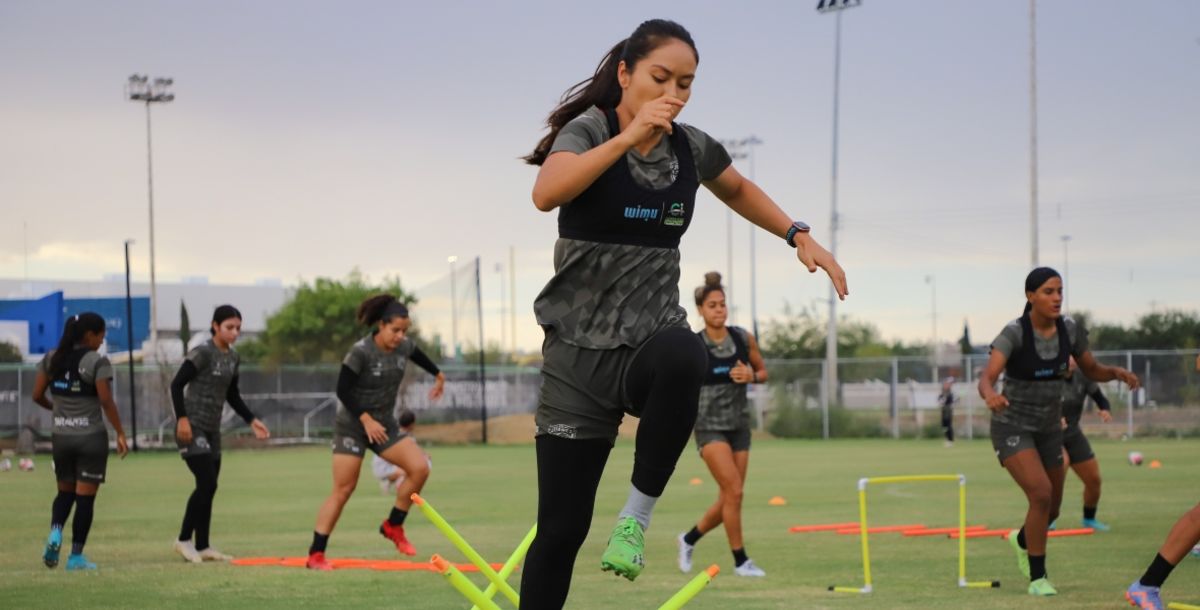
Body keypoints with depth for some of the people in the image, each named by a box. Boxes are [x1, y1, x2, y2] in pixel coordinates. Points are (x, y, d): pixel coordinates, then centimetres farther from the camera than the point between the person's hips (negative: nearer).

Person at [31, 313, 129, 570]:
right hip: (91, 436, -5)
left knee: (65, 491, 19)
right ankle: (76, 556, 4)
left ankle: (56, 532, -9)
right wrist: (120, 434, -9)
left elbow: (37, 396, 6)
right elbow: (106, 401, -15)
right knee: (85, 497, 3)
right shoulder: (98, 361, -10)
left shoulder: (52, 358, 5)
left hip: (61, 436, 5)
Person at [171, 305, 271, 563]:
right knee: (206, 483, -14)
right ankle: (184, 540, -3)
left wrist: (252, 421, 13)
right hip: (192, 428, -8)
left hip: (212, 430, 8)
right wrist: (182, 419, -22)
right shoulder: (203, 353, -12)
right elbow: (176, 384, -15)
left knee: (209, 488, 7)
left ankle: (203, 547, 13)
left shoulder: (233, 358, 11)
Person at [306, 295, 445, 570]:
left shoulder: (404, 347, -4)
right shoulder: (361, 352, -22)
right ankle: (315, 555, -1)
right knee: (343, 489, -8)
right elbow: (342, 389, -20)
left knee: (420, 468, -11)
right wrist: (366, 419, -26)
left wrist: (438, 375, 36)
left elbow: (419, 355, 21)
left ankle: (393, 525, 7)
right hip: (352, 425, -6)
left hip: (385, 424, 6)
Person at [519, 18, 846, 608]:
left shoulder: (692, 147, 5)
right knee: (561, 530, -7)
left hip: (652, 338, 2)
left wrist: (800, 236, 15)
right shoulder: (588, 130, -7)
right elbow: (546, 193, -28)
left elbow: (739, 189, 27)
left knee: (682, 359, -37)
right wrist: (628, 136, -32)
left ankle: (637, 514, -19)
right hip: (579, 352, -2)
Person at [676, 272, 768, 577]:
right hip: (710, 426, -5)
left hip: (739, 425, 5)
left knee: (729, 498, 6)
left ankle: (689, 539, 30)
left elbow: (763, 372, 11)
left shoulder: (743, 338, -1)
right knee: (733, 491, -15)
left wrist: (751, 376, -10)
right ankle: (741, 561, -5)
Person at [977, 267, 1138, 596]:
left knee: (1051, 510, 15)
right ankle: (1037, 578, -9)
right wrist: (991, 395, -58)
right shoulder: (1013, 333, -23)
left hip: (1048, 430, 6)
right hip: (1012, 427, -6)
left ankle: (1022, 540, 51)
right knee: (1042, 495, -25)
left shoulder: (1070, 329, -6)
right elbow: (986, 378, -34)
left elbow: (1093, 370, 7)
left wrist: (1118, 372, -16)